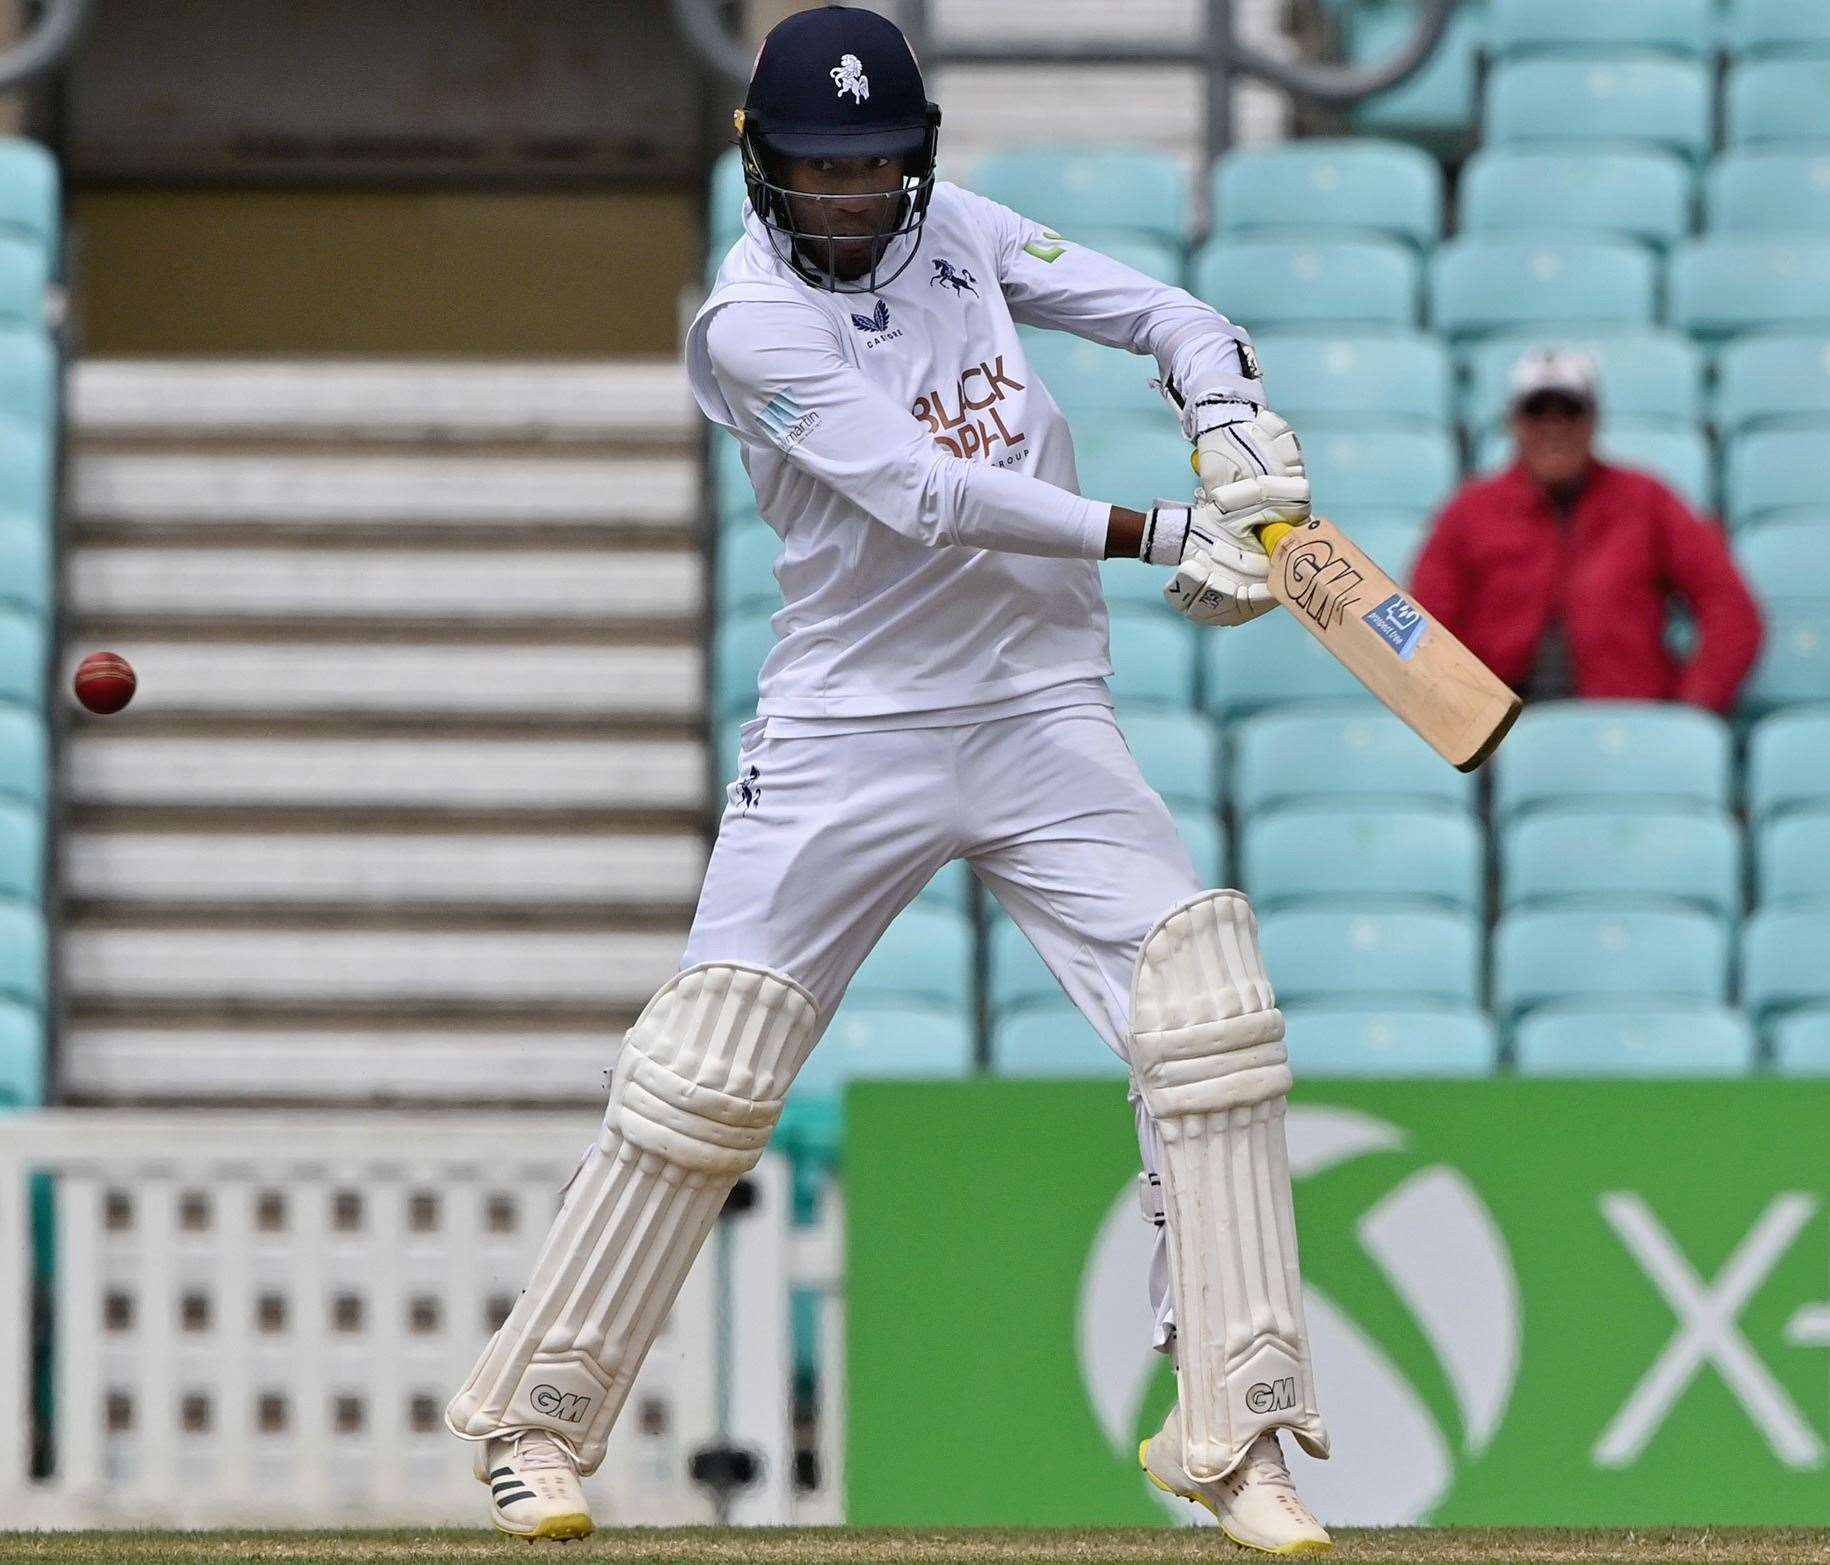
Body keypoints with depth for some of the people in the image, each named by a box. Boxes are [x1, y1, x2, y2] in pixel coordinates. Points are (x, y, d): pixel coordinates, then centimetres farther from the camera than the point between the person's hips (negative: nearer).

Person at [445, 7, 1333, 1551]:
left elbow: (1170, 316, 5)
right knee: (705, 1073, -4)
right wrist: (1158, 534, -30)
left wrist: (1232, 423, -17)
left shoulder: (957, 231, 4)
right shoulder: (752, 325, -13)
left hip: (1044, 719, 4)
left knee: (1210, 1013, -12)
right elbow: (923, 495, -24)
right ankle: (538, 1420, 12)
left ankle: (1233, 1433, -9)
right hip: (849, 731, -4)